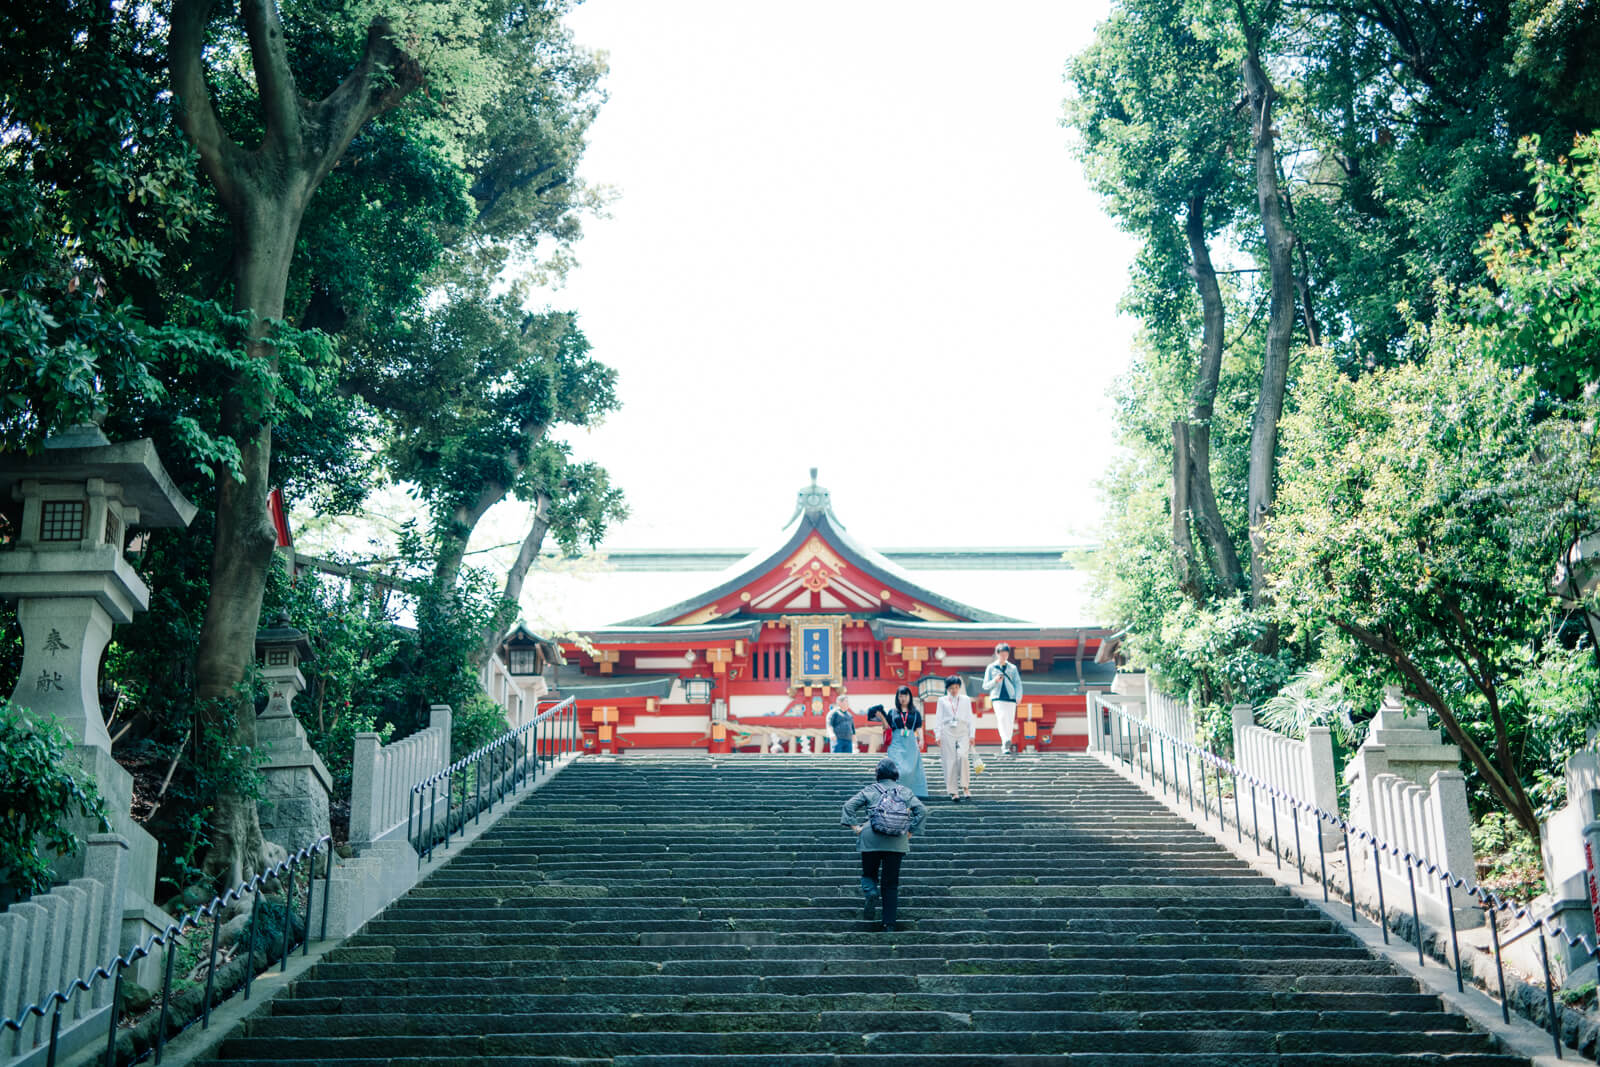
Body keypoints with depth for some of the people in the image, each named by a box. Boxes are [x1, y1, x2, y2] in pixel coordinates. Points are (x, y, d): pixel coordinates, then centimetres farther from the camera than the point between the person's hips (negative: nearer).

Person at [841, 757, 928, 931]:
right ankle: (889, 923, 4)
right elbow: (922, 810, 3)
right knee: (891, 882, 8)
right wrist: (910, 831, 6)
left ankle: (871, 892, -18)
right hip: (896, 842, 1)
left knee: (869, 873, 16)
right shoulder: (905, 792, 10)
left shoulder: (870, 790, 6)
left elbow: (849, 805, -2)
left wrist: (855, 826, 1)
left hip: (872, 840, -1)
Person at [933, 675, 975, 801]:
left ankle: (965, 787, -12)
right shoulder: (942, 701, 11)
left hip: (962, 731, 0)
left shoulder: (966, 700, 13)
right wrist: (938, 735, 2)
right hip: (948, 733, 0)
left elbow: (970, 718, 12)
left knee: (963, 756, -21)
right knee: (950, 761, -4)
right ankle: (953, 792, 2)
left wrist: (972, 735, 6)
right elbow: (938, 719, 10)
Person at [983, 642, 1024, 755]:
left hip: (1010, 697, 2)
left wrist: (1018, 697, -6)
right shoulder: (991, 668, 9)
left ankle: (1006, 746, 12)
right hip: (997, 698, -2)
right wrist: (995, 681, -10)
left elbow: (1018, 684, 11)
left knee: (1010, 722, -1)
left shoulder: (1012, 668, 13)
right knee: (1001, 718, -22)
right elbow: (985, 686, 10)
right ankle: (1006, 743, -32)